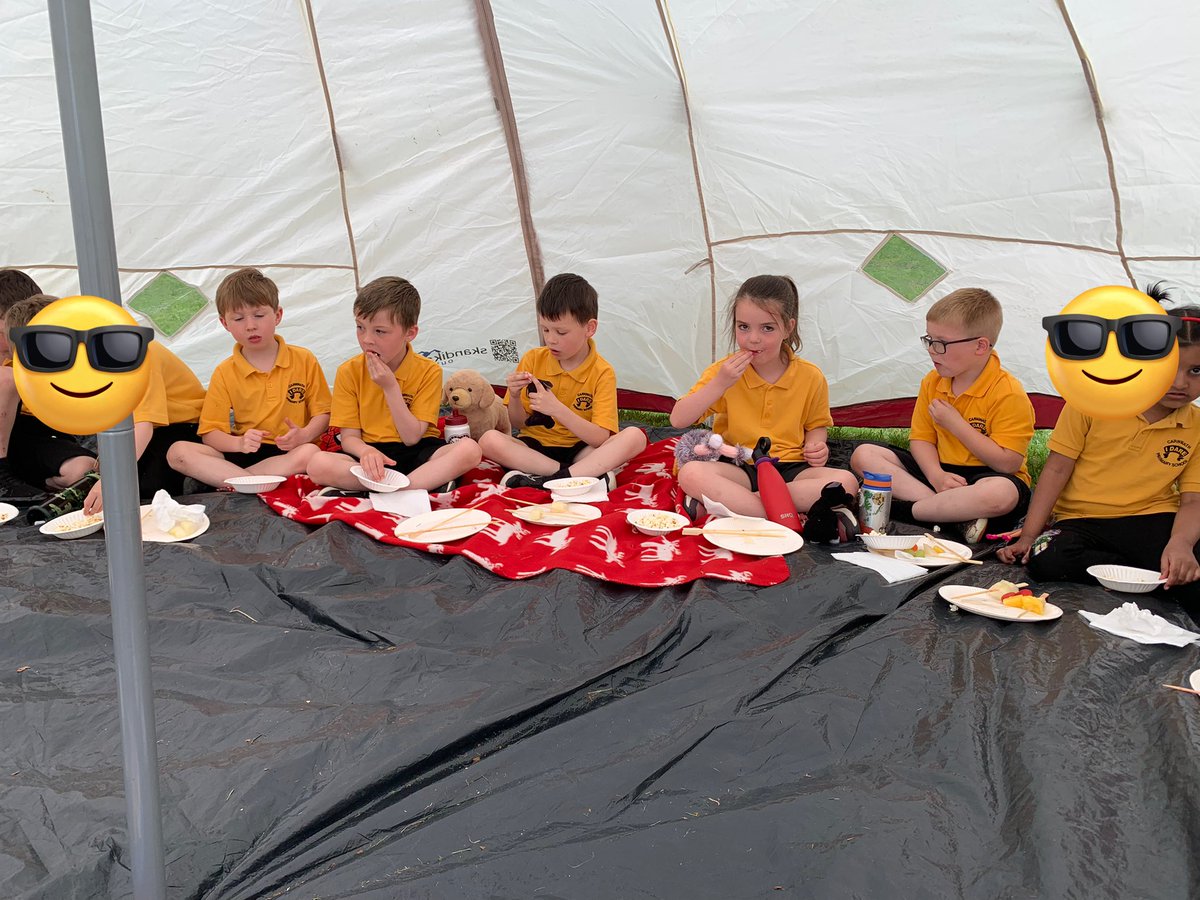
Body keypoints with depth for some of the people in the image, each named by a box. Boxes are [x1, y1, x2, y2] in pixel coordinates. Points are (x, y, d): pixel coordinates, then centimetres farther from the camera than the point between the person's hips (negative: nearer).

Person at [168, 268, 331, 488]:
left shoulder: (304, 360, 6)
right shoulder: (224, 373, 6)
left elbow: (323, 413, 6)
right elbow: (210, 434, 2)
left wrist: (304, 435, -16)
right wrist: (239, 443, -20)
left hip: (290, 453, -1)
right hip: (243, 454, 1)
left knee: (311, 453, -37)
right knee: (178, 452, -22)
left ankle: (225, 481, -25)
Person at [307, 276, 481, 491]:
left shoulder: (428, 371, -5)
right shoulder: (348, 372, -2)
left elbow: (412, 438, -9)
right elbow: (349, 437, -2)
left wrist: (391, 387, -18)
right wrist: (366, 451, -27)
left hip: (415, 453, 0)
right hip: (370, 452, 1)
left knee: (469, 449, -30)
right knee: (318, 464, -30)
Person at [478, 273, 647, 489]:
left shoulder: (602, 373, -7)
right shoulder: (533, 360, 1)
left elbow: (600, 440, -17)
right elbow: (518, 424, 6)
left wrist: (557, 409, -28)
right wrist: (515, 397, -15)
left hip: (580, 450, -2)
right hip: (535, 448, 2)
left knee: (634, 437, -27)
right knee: (489, 440, -28)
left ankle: (546, 480, -35)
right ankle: (587, 473, -29)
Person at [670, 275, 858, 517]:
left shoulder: (810, 377, 1)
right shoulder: (724, 371, -2)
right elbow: (678, 420, -8)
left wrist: (815, 446, -6)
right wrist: (719, 384, -19)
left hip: (791, 468, 2)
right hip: (740, 469, -1)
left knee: (846, 481, -28)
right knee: (691, 473, -32)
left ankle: (724, 503, -27)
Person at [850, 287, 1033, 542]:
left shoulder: (1008, 394, -15)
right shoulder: (932, 382, 5)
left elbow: (1008, 463, -20)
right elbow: (921, 439, 3)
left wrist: (955, 423, -19)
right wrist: (936, 476, -19)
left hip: (984, 477, -6)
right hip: (940, 471, 6)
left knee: (1002, 493, -42)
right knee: (863, 455, -10)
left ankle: (904, 509, -25)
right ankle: (955, 517, -25)